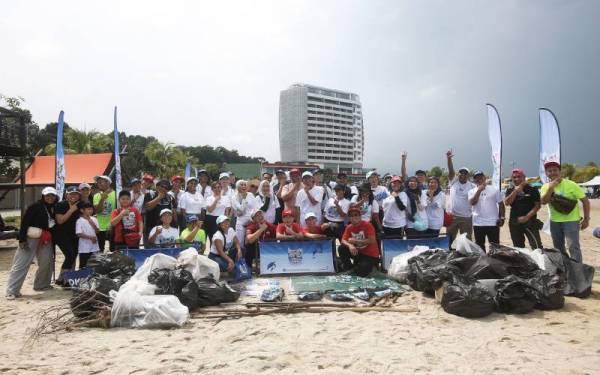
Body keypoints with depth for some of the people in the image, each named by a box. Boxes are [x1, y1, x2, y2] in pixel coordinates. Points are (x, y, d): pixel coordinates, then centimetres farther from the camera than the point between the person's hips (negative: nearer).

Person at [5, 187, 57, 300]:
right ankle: (12, 291, -6)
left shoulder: (55, 209, 10)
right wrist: (22, 239, -18)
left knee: (46, 262, 6)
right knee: (21, 264, -6)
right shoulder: (35, 207, -7)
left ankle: (42, 284, 25)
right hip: (31, 238, -6)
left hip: (46, 240, 6)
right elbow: (24, 222, -11)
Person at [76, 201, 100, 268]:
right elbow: (79, 234, -14)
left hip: (95, 247, 5)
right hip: (84, 248, -5)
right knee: (83, 266, 5)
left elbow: (97, 231, 3)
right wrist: (90, 237, -21)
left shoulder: (94, 219, 4)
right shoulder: (80, 221, -10)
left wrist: (93, 224, -14)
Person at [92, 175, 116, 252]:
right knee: (99, 250, 13)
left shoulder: (115, 194, -8)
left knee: (113, 249, 4)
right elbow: (97, 210, -6)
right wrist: (102, 199, -19)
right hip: (100, 228, 4)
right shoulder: (96, 196, 5)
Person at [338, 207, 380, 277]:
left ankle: (369, 265, 13)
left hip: (370, 255, -5)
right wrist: (350, 245, -31)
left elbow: (372, 241, -24)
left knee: (361, 273, -22)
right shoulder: (349, 227, -1)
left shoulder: (367, 225, -17)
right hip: (358, 252, 5)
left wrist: (356, 241, -21)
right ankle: (349, 268, 5)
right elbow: (343, 240, -8)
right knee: (341, 248, -15)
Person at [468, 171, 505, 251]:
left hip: (493, 223, -1)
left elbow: (501, 204, 6)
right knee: (480, 245, 10)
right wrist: (479, 190, -17)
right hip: (478, 224, 1)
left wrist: (502, 218, 0)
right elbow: (472, 202, -16)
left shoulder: (494, 189, 2)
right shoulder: (472, 191, 3)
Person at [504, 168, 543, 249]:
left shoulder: (532, 189, -2)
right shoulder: (510, 190, 8)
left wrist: (527, 217, -13)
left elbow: (538, 205, -5)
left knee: (537, 247, -11)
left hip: (530, 221, -4)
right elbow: (507, 203, -7)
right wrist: (516, 191, -14)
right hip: (514, 222, 4)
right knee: (518, 247, 12)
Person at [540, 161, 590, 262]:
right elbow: (543, 201, -17)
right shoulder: (545, 186, 0)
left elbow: (585, 201, -9)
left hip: (571, 220, -5)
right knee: (558, 248, 17)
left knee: (573, 247, -12)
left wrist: (586, 219, -12)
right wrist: (551, 187, -24)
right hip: (554, 221, 5)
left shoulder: (570, 185, -12)